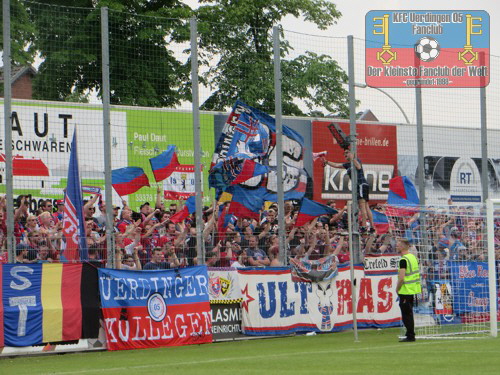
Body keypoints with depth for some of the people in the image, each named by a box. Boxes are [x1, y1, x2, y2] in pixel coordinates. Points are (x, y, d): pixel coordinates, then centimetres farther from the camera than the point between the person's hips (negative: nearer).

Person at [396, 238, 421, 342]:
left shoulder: (403, 260, -17)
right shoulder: (413, 257, 11)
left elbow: (401, 278, -23)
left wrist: (397, 289, -8)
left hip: (405, 291, -9)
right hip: (413, 290, 9)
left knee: (406, 314, -4)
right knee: (409, 313, 16)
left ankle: (410, 336, -4)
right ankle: (410, 335, 20)